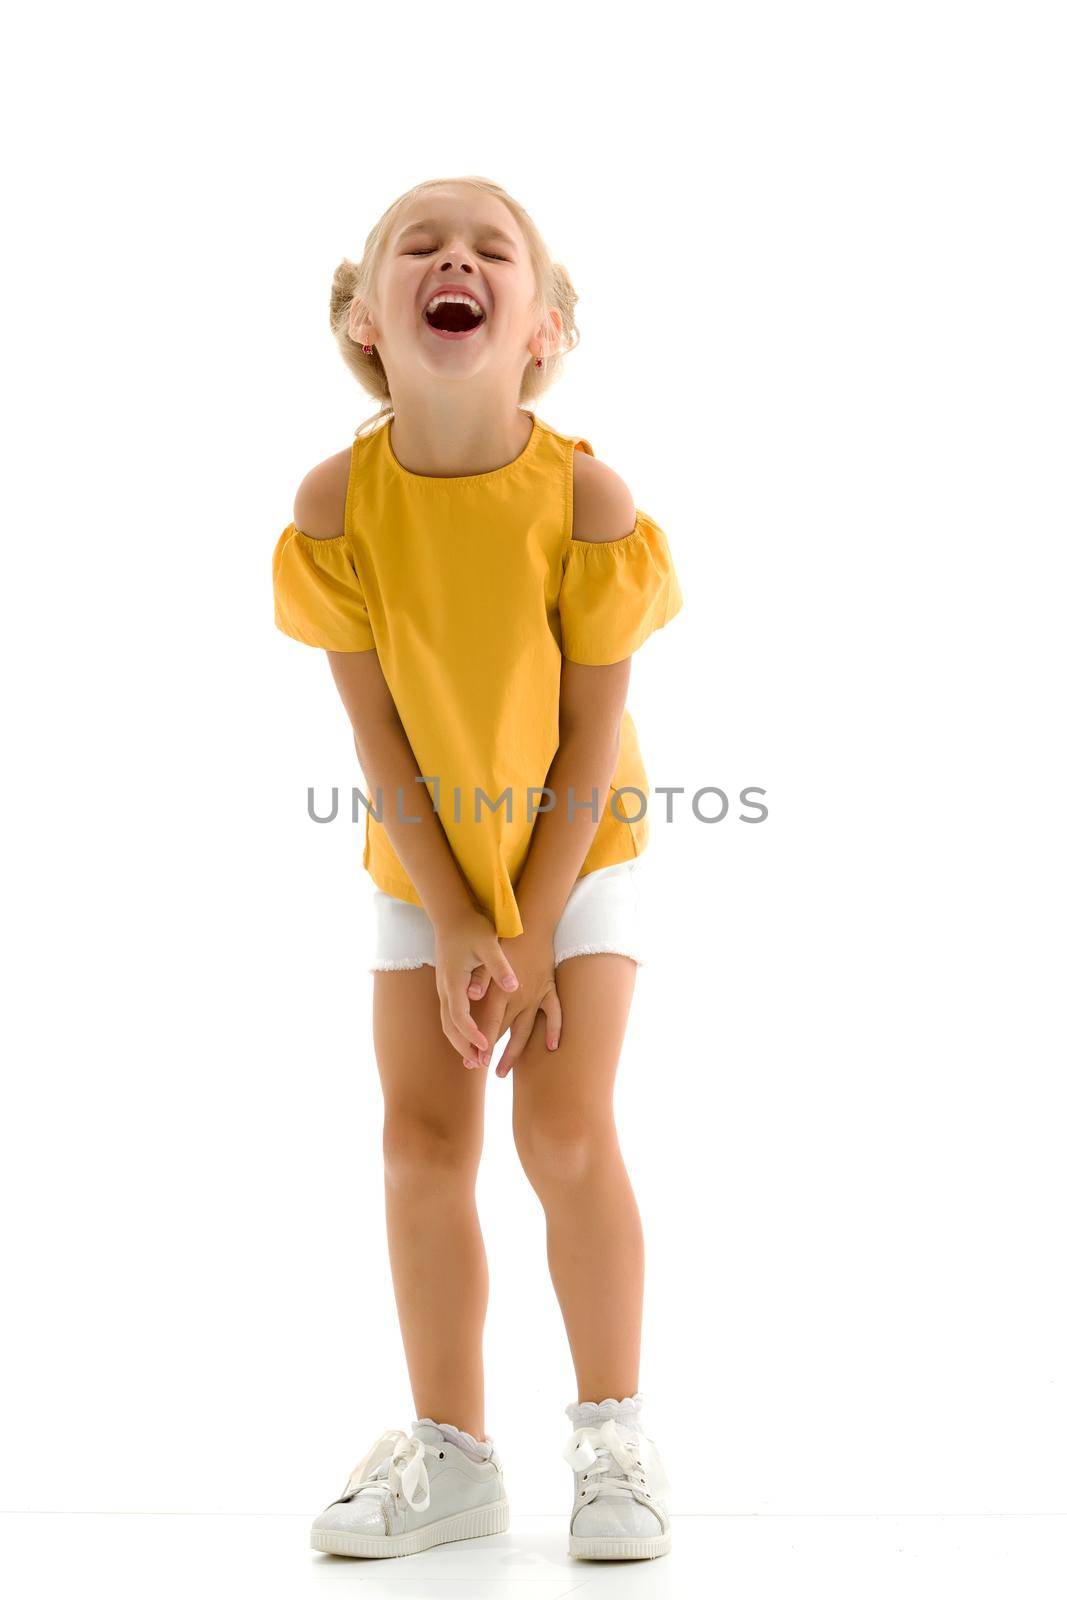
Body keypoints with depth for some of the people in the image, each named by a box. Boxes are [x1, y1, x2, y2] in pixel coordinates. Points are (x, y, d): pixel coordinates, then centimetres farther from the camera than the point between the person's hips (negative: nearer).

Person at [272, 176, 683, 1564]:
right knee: (423, 1141, 1)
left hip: (575, 851, -2)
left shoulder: (588, 497, -22)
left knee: (565, 1130, -9)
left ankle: (613, 1431, 12)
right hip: (424, 863, 2)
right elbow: (378, 735, -14)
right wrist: (454, 927, -13)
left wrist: (534, 934, -15)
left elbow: (592, 738, -16)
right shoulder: (339, 500, -18)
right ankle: (452, 1451, 16)